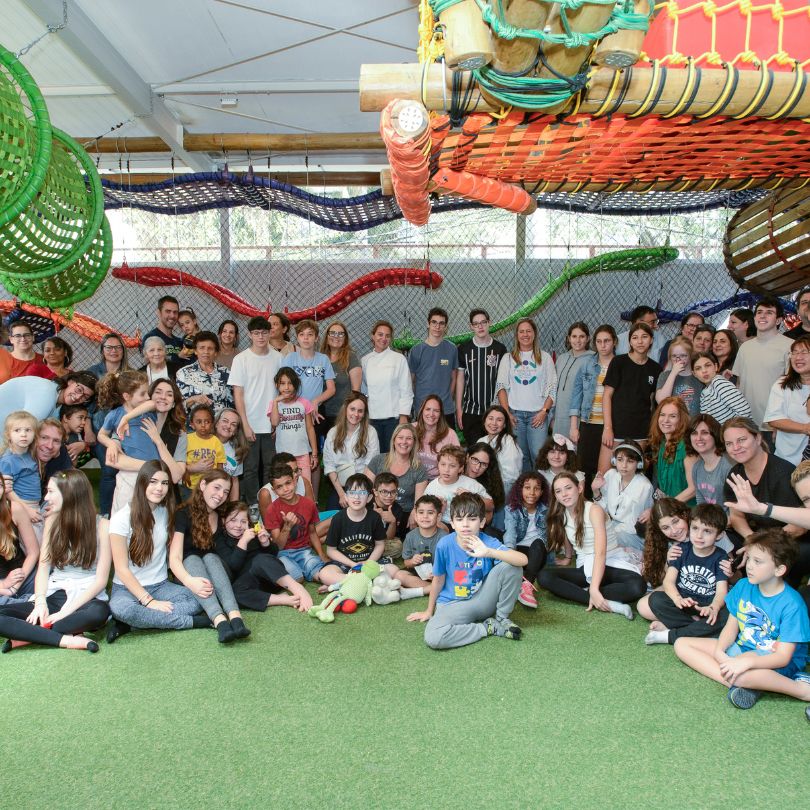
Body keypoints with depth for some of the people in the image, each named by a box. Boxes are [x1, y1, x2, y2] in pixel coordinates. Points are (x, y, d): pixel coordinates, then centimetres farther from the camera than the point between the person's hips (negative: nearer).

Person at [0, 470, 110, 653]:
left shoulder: (101, 526, -6)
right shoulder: (52, 521, 8)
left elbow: (101, 580, -9)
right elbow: (43, 567, 3)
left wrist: (66, 611, -19)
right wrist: (40, 602, -16)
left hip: (87, 598, -4)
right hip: (54, 596, 4)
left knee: (99, 612, -39)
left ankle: (29, 636, -25)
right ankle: (66, 640, -27)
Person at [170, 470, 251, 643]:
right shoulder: (184, 514, -10)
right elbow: (174, 557, -20)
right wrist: (190, 581, -40)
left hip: (214, 574, 2)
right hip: (187, 574, -2)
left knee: (210, 557, -28)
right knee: (192, 558, -31)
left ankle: (235, 617, -51)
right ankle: (220, 621, -54)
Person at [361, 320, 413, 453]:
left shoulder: (399, 359, -1)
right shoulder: (364, 360, 8)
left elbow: (406, 390, -2)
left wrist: (404, 416, -8)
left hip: (394, 417, -2)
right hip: (372, 417, 3)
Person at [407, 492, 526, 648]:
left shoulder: (488, 542, -17)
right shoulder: (444, 544, -16)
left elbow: (523, 560, -31)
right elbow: (438, 580, -1)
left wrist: (488, 552, -42)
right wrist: (429, 611, 12)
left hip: (483, 600, 0)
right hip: (454, 604, 0)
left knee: (509, 565, -24)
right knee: (432, 638, -32)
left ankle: (502, 618, 0)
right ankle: (488, 628, -10)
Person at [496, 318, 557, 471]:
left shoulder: (545, 358, 9)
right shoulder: (508, 358, 11)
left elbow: (553, 388, 5)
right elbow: (501, 387, 6)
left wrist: (544, 411, -7)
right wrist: (506, 412, -5)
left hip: (537, 414, -1)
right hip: (514, 413, 1)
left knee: (539, 455, -10)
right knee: (519, 456, 2)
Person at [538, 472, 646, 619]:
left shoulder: (594, 510, -18)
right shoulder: (561, 514, 0)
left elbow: (600, 553, -28)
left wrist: (594, 589, -36)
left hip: (612, 564, -5)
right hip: (585, 568, 5)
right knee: (544, 577, -24)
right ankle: (608, 603, -27)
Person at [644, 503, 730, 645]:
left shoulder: (720, 558, -3)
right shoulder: (682, 550, 0)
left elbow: (721, 591, -14)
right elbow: (669, 580, -10)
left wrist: (713, 608, -38)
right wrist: (678, 599, -32)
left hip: (706, 607, -1)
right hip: (683, 603, 1)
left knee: (726, 617, -33)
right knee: (656, 599, -26)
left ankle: (669, 635, -27)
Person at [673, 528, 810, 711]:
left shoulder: (791, 604, -20)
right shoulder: (743, 586, -2)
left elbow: (783, 657, -22)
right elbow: (731, 627, 2)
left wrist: (745, 662, -36)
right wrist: (719, 651, -18)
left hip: (772, 661, -7)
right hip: (742, 648, 7)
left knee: (740, 674, -41)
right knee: (681, 644, -6)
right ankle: (736, 683, -22)